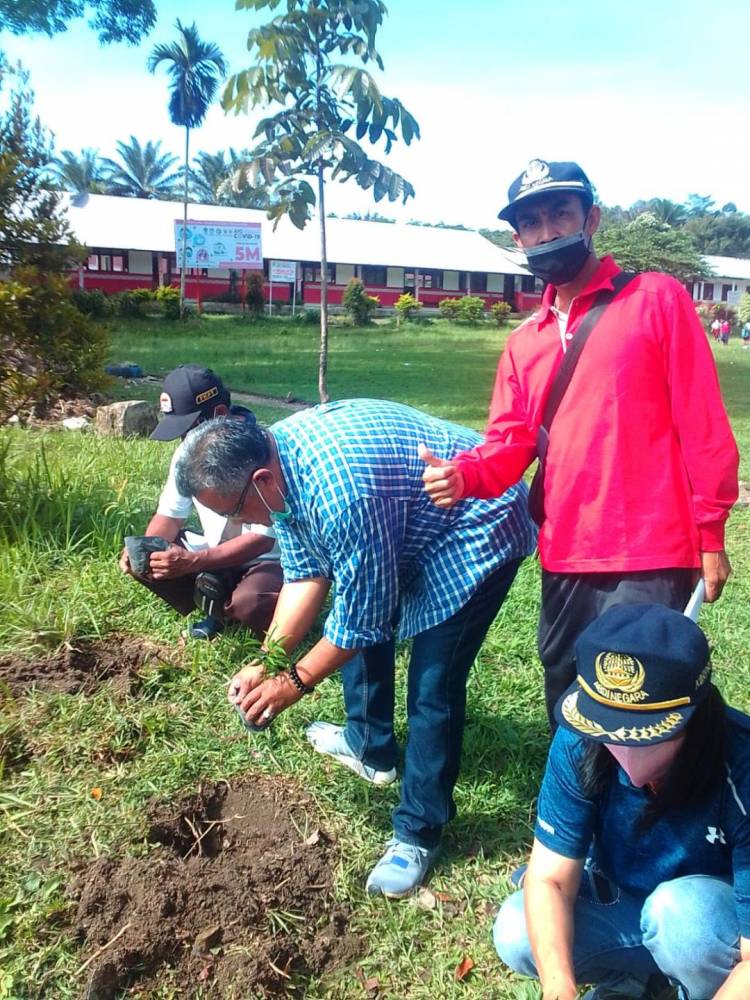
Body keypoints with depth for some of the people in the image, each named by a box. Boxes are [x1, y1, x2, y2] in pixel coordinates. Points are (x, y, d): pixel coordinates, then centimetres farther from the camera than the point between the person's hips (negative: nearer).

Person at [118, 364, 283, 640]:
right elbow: (170, 514, 3)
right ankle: (218, 610, 6)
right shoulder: (188, 452, -5)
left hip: (269, 559, -7)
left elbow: (262, 539, -29)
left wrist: (192, 562, -37)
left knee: (249, 602, -37)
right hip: (217, 555, 7)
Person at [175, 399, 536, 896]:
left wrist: (295, 681, -13)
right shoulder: (274, 457, -9)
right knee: (356, 624, 19)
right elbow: (305, 573, -1)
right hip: (409, 528, 10)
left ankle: (419, 834, 8)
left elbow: (363, 612, -26)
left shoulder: (339, 490, -38)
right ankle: (370, 746, 39)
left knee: (433, 687, -10)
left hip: (477, 532, -10)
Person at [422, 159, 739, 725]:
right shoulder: (524, 342, 12)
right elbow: (510, 443, 8)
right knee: (566, 704, 20)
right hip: (564, 560, 6)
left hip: (649, 560, -5)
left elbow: (703, 426, -6)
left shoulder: (658, 300, -4)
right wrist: (463, 475, -13)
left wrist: (710, 535, -7)